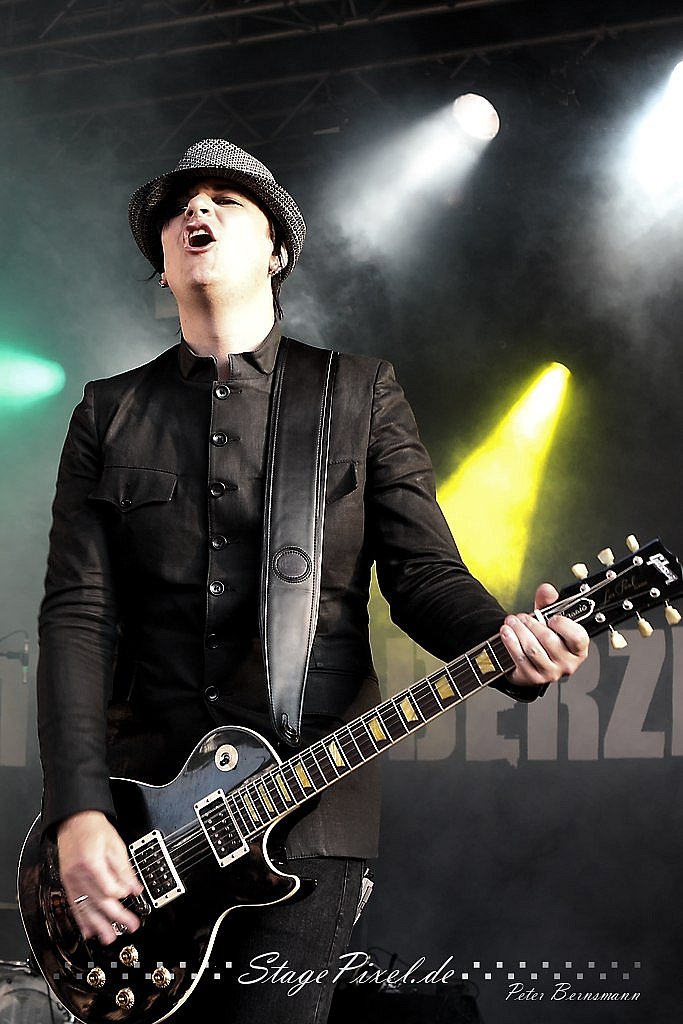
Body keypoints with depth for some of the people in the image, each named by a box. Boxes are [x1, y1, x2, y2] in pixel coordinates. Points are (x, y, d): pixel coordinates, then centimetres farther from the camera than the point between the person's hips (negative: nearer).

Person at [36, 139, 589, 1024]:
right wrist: (79, 810, -10)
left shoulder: (360, 393, 7)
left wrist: (508, 642, -22)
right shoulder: (110, 413, 9)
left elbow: (423, 569, 2)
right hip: (145, 787, 2)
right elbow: (77, 610, 1)